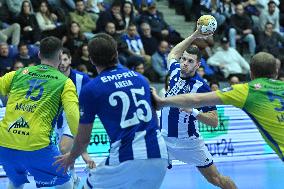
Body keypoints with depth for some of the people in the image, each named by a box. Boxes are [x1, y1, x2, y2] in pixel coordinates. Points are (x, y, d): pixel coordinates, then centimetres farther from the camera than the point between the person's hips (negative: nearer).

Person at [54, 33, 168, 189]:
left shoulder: (90, 89, 2)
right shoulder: (140, 78, 15)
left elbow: (83, 139, 10)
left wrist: (71, 157, 30)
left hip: (126, 160, -4)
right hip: (159, 157, 4)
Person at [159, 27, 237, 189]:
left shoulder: (202, 87, -18)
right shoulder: (175, 70, -2)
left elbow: (214, 121, -18)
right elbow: (173, 53, 21)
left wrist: (193, 111, -33)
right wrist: (195, 35, 12)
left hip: (189, 142, -4)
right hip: (164, 138, 4)